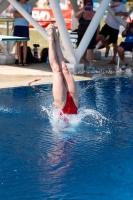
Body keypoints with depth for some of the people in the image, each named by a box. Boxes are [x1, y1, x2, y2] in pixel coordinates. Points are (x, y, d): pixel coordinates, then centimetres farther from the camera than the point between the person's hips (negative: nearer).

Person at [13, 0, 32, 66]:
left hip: (25, 26, 1)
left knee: (25, 43, -1)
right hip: (17, 25, -1)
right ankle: (19, 60, 0)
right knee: (18, 43, -1)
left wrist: (19, 14, -7)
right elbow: (15, 15, -6)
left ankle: (24, 60, 1)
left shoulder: (29, 6, 9)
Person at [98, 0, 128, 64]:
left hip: (115, 27, -5)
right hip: (107, 24, 5)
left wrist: (120, 13, -33)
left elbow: (126, 14, -17)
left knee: (114, 43, 3)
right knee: (100, 36, -12)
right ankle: (107, 47, 15)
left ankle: (114, 59, 13)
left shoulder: (122, 5, -6)